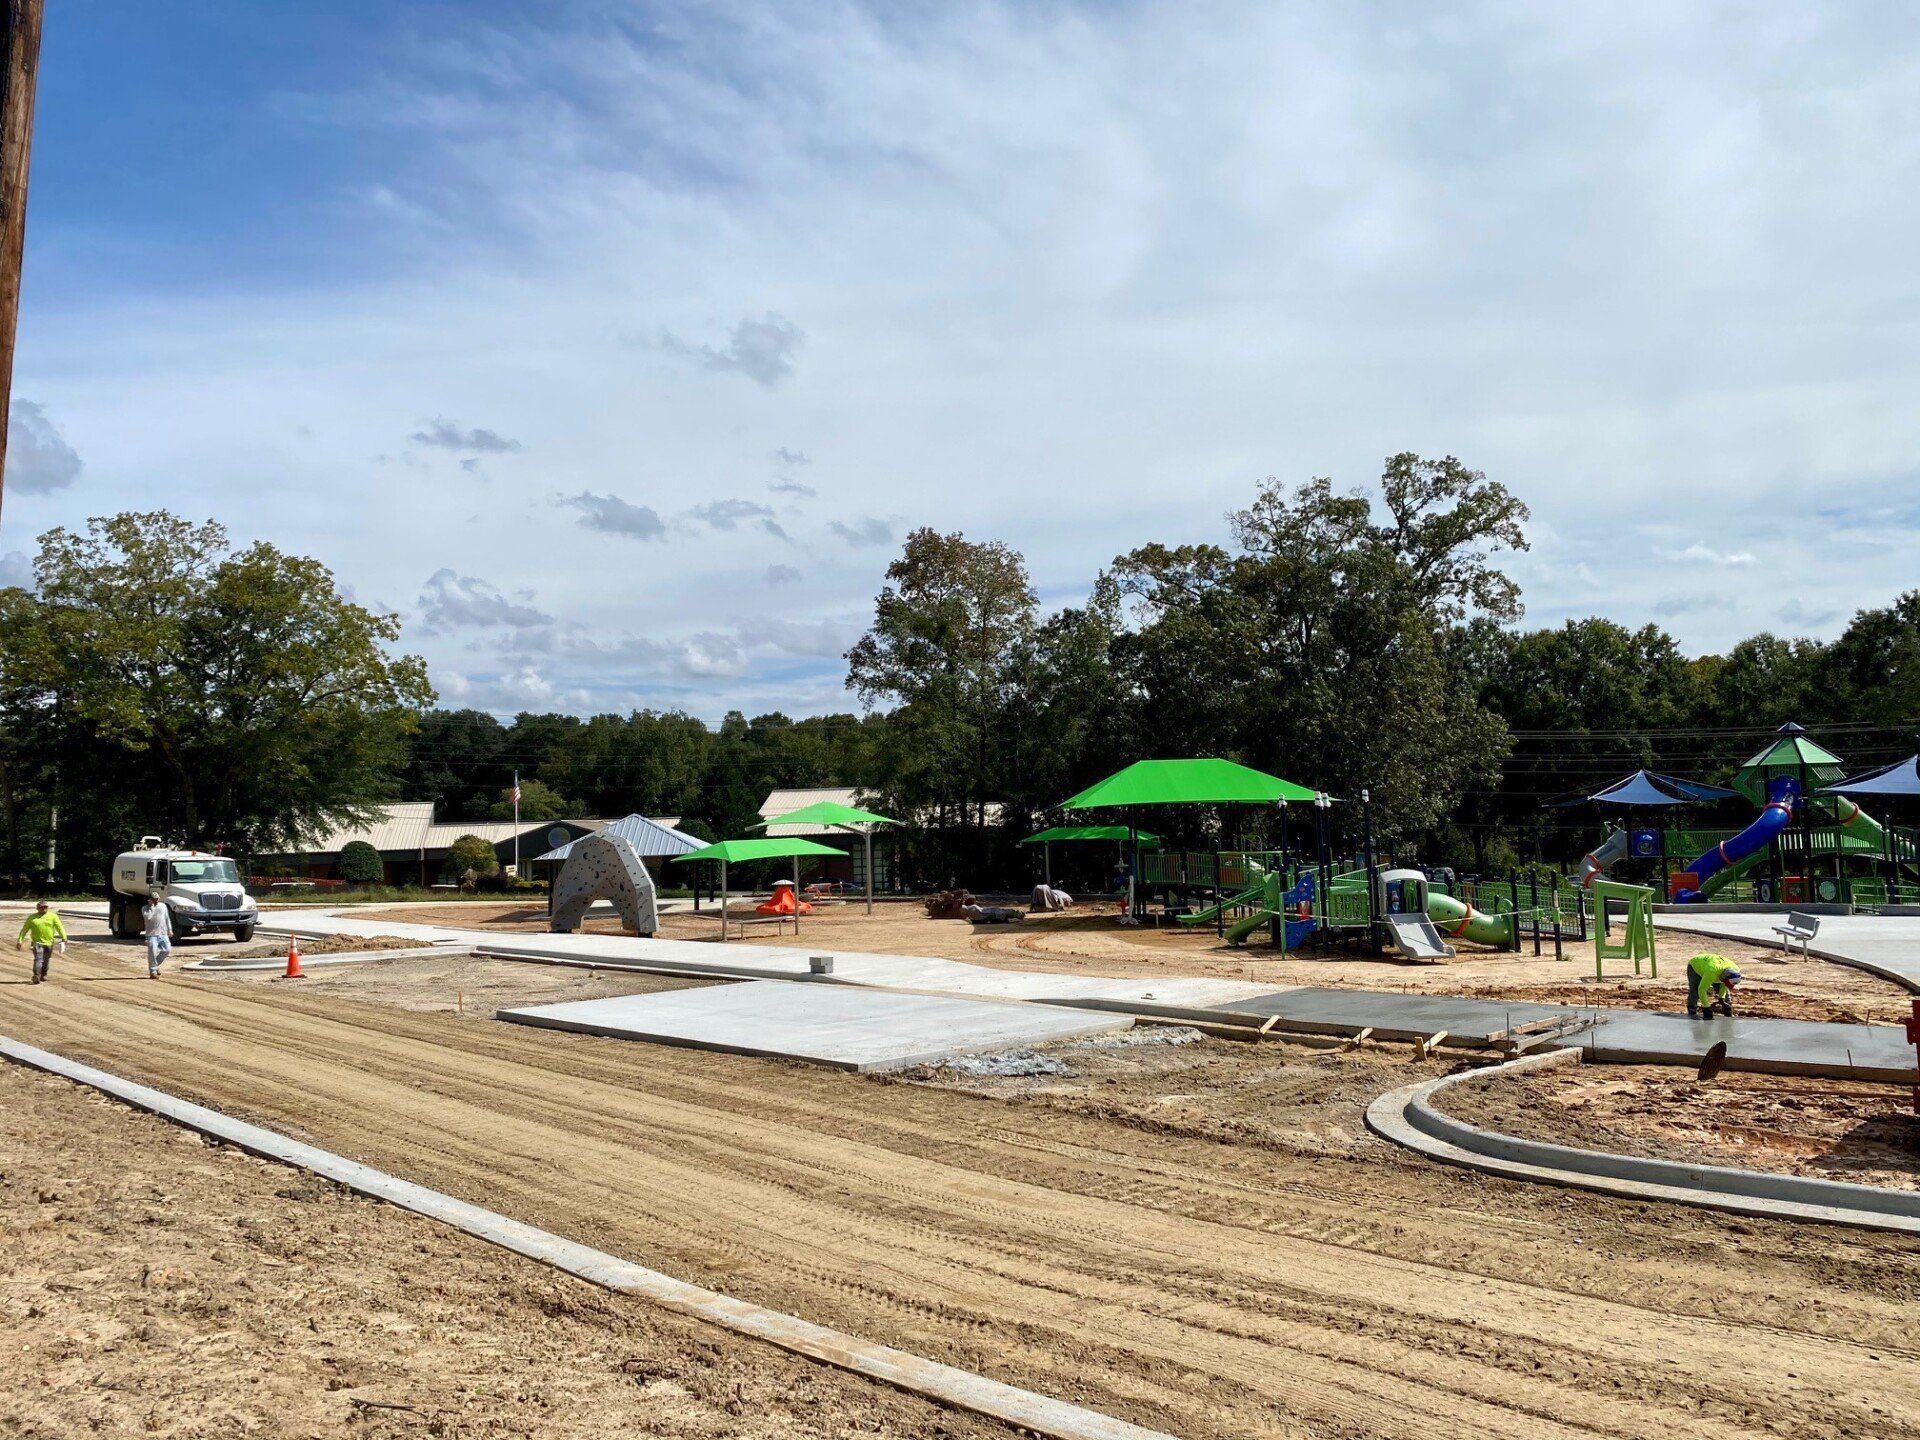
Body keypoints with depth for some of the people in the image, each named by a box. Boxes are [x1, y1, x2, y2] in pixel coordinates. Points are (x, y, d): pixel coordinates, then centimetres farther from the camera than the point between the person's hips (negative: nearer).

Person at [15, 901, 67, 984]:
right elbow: (24, 929, 8)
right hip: (37, 942, -1)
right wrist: (20, 940, 0)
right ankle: (36, 976, -24)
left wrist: (64, 938, -11)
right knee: (38, 959, -17)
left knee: (46, 961, 11)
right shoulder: (32, 917, 6)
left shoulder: (53, 916, 4)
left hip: (49, 943, 1)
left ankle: (43, 975, 29)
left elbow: (60, 927, -1)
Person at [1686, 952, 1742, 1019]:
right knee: (1695, 991, -23)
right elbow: (1702, 990, -39)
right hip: (1694, 967, -6)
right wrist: (1706, 1008, -36)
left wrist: (1721, 999, -5)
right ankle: (1692, 1012, -11)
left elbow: (1724, 984, -4)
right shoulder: (1712, 972, -46)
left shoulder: (1735, 970, -25)